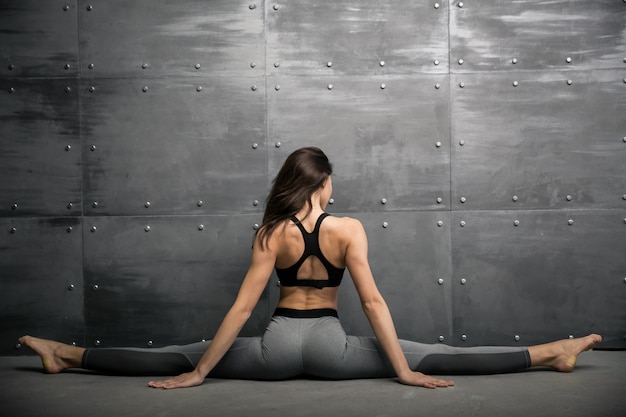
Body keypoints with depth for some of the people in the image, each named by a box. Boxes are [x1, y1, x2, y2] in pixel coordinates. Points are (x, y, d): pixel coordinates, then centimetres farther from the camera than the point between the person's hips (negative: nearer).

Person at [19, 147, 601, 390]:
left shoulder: (271, 233, -5)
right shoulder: (348, 229, -7)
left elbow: (242, 307, -7)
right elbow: (371, 301, -11)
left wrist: (199, 372, -3)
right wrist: (403, 372, -7)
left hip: (278, 347, 1)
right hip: (330, 347, 0)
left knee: (176, 356, 8)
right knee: (433, 356, 2)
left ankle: (67, 355, 9)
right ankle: (552, 354, 5)